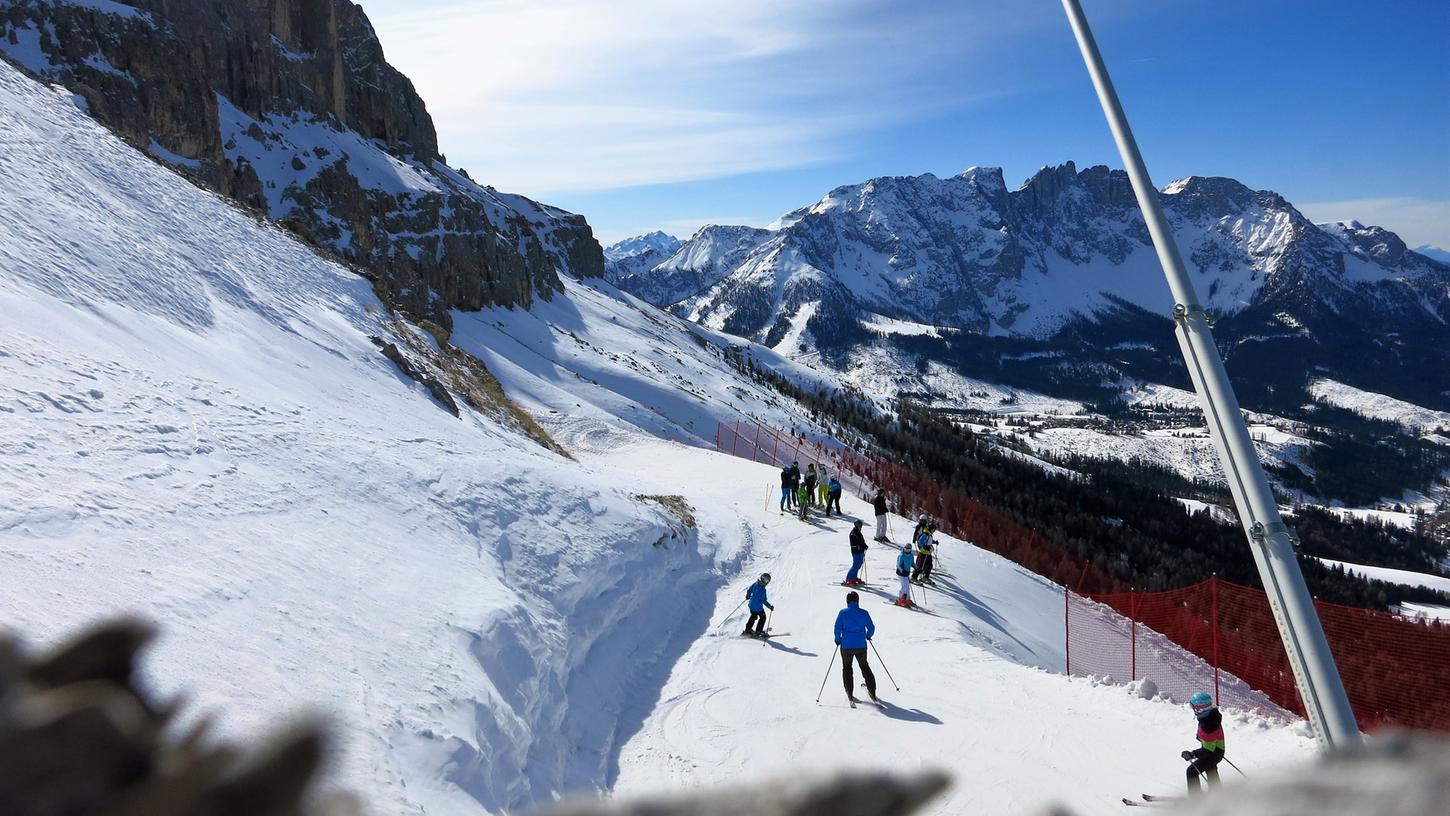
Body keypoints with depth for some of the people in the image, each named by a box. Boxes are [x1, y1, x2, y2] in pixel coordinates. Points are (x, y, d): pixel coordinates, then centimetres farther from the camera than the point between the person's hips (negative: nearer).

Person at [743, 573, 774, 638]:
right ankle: (758, 631, 22)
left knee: (753, 617, 28)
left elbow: (749, 591, 8)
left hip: (751, 605, 7)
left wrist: (747, 596, 28)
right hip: (758, 607, -7)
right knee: (763, 617, 16)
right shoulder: (762, 589, -28)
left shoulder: (755, 584, -6)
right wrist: (770, 607, -14)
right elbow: (764, 600, -24)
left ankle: (747, 630, 33)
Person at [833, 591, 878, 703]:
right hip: (861, 646, 2)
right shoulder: (864, 613, -3)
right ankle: (872, 693, 17)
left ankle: (850, 695, 13)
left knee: (847, 668, 17)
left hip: (846, 646, -1)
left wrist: (838, 640, 7)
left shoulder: (843, 613, -8)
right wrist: (868, 636, 22)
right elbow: (871, 628, 1)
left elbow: (837, 628, -10)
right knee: (865, 667, 20)